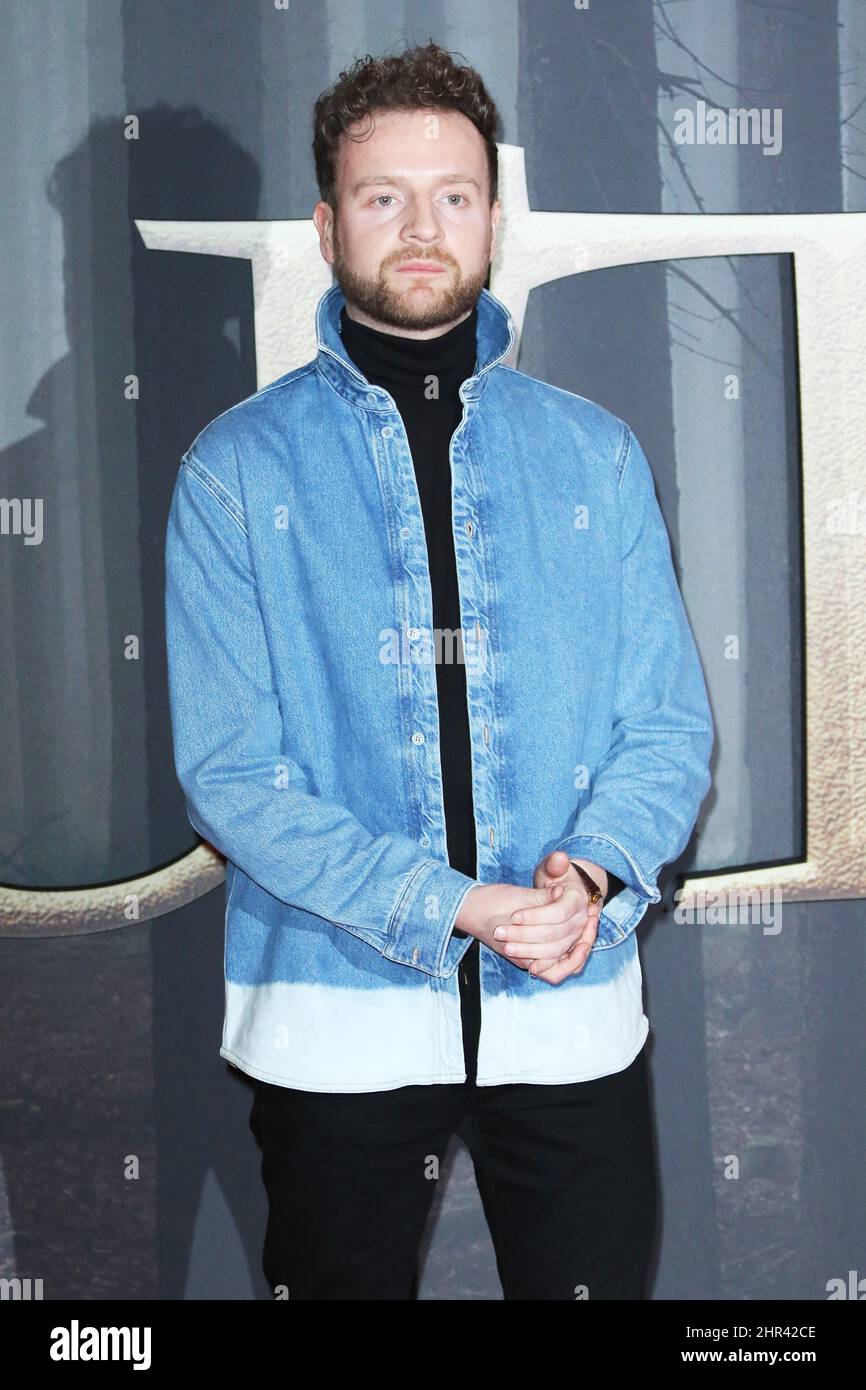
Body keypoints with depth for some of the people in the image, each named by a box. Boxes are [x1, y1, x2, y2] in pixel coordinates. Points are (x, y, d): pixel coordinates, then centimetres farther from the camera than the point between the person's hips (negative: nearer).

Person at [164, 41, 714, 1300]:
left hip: (576, 1011, 2)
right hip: (337, 1014, -1)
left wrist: (593, 872, -17)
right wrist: (448, 907, -19)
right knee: (342, 1277, 16)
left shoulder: (596, 454, 4)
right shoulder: (237, 470, -4)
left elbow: (669, 725, 3)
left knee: (597, 1277, 13)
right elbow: (228, 770, -10)